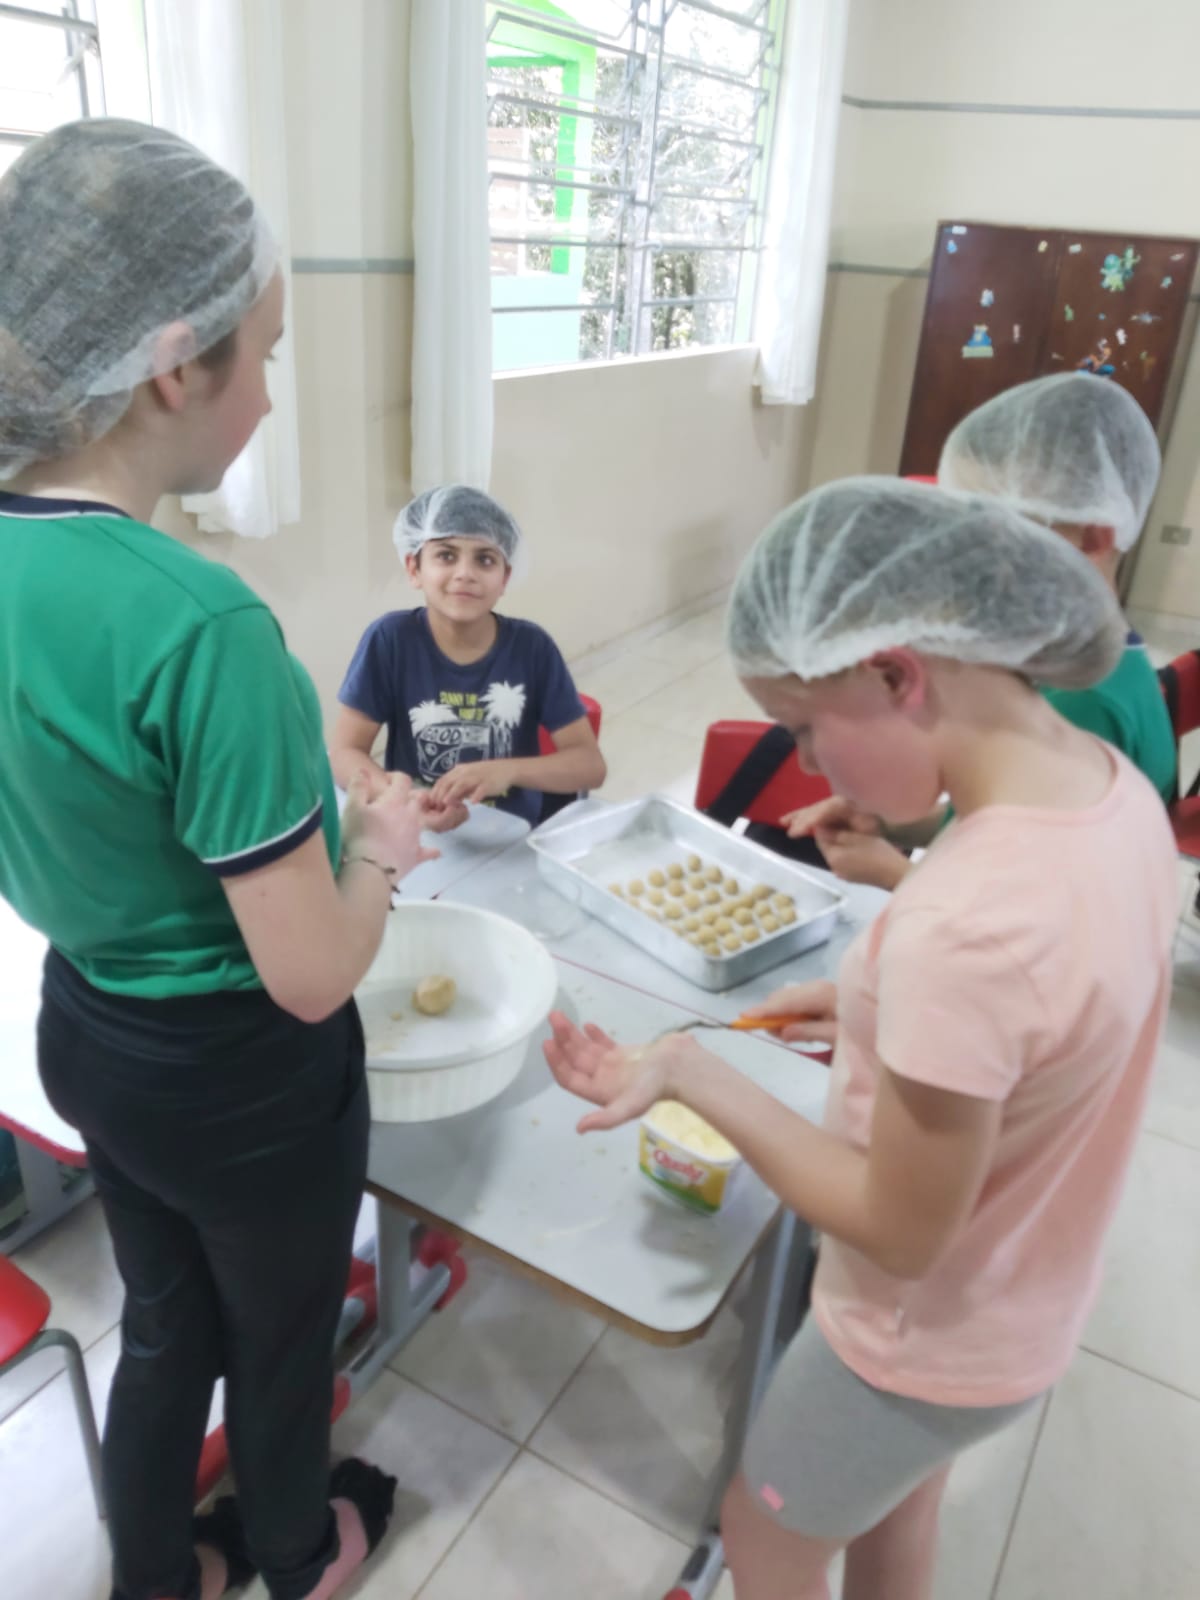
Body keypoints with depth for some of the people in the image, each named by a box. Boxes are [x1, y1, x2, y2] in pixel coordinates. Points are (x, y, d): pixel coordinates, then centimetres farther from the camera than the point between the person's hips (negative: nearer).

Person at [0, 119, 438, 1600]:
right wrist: (383, 843, -8)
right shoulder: (202, 628, -33)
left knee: (164, 1323, 30)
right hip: (243, 1080, -6)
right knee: (278, 1338, 24)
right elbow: (310, 976, -27)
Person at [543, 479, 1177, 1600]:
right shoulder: (1114, 783, -14)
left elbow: (900, 1236, -28)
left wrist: (693, 1073, -26)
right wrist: (878, 1008, -4)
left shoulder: (961, 925, -42)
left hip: (925, 1342, -7)